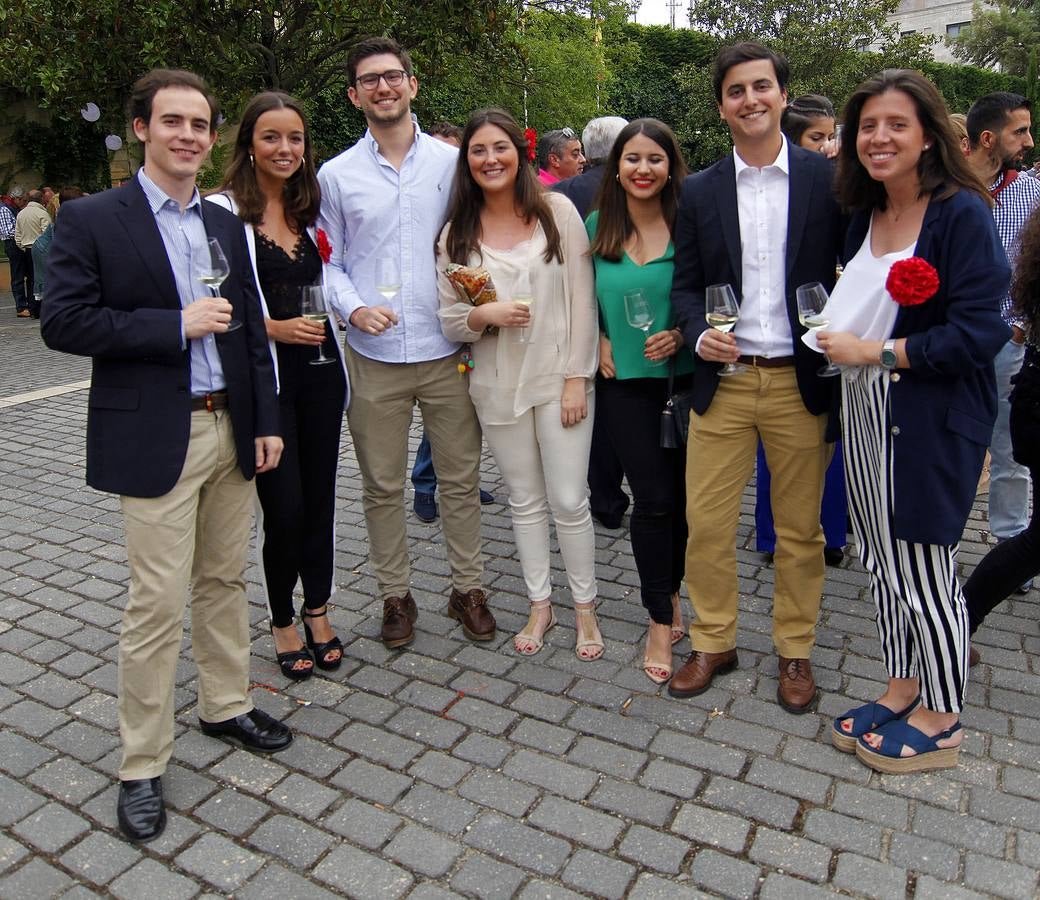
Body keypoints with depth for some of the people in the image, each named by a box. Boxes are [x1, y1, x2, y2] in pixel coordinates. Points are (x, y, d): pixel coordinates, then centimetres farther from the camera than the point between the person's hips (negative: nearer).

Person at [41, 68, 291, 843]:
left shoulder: (226, 225, 12)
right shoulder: (92, 220, -4)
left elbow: (251, 329, 12)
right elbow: (63, 322, -11)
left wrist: (266, 421, 8)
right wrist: (176, 323, -16)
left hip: (230, 430, 5)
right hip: (154, 438, -5)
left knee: (225, 581, 16)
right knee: (158, 603, 0)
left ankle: (226, 706, 35)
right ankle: (143, 764, 16)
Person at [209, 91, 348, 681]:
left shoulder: (312, 208, 13)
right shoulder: (224, 210, -6)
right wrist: (273, 327, -17)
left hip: (319, 368, 5)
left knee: (320, 498, 10)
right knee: (284, 507, -2)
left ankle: (318, 612, 29)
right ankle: (283, 621, 22)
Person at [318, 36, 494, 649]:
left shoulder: (453, 162, 4)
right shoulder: (337, 175, 5)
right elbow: (328, 263, 7)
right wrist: (354, 307, -11)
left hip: (448, 352, 0)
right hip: (374, 357, 1)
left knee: (462, 479, 8)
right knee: (382, 485, 9)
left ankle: (469, 589, 25)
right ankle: (396, 595, 26)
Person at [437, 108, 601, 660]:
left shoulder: (558, 211, -2)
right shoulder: (457, 234, 3)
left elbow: (582, 299, -4)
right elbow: (449, 321, 3)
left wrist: (578, 375, -8)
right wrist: (482, 315, -19)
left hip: (560, 378, -2)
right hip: (497, 385, 2)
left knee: (569, 501, 1)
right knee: (526, 501, 13)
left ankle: (585, 607, 21)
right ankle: (540, 604, 29)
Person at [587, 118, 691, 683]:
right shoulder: (597, 226, 3)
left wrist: (681, 334, -15)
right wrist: (598, 339, 0)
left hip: (684, 378, 0)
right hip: (625, 382, 1)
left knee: (682, 495, 8)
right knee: (653, 499, 0)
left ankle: (669, 593, 34)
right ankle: (661, 620, 15)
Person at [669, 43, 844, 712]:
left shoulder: (828, 178, 0)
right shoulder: (698, 192, 5)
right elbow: (686, 284, 7)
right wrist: (698, 334, -13)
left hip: (801, 382, -1)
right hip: (723, 382, 1)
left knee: (800, 527, 10)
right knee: (706, 522, 5)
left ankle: (796, 652, 29)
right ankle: (713, 642, 25)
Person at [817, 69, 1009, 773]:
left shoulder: (963, 213, -12)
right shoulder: (864, 217, 10)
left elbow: (978, 333, -18)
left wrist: (873, 352, -16)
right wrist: (837, 340, 1)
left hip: (933, 420, -7)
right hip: (866, 412, 7)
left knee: (925, 571, 3)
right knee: (885, 563, 14)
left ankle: (941, 722, 23)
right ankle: (902, 690, 32)